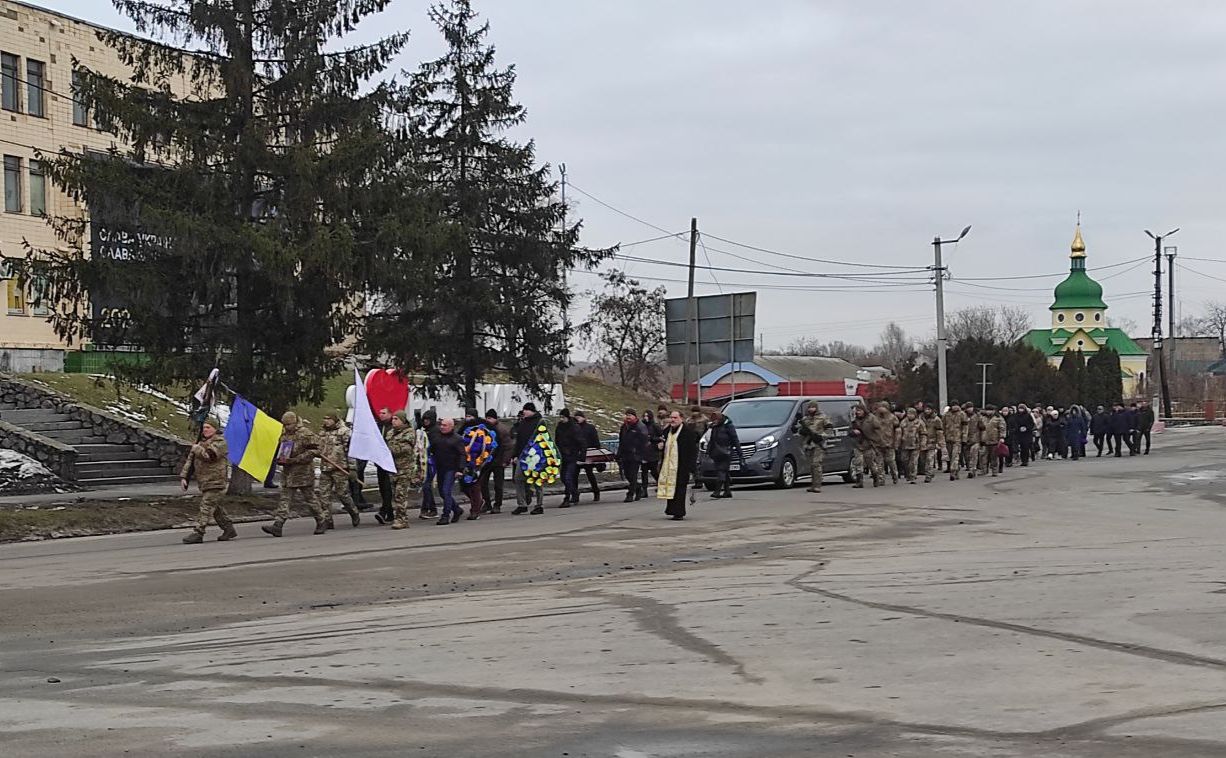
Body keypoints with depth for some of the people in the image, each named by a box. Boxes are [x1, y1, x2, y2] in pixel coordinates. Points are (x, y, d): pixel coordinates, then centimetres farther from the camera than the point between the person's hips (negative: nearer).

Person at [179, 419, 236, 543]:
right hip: (204, 482, 9)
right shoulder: (201, 443, 19)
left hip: (215, 481, -9)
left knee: (206, 507, -12)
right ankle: (229, 529, 21)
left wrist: (197, 449, -8)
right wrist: (183, 476, 7)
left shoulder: (220, 442, -6)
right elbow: (190, 461, 17)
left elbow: (209, 455, -24)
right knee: (216, 508, 13)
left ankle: (198, 533, -15)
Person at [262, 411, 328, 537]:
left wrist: (295, 460, -21)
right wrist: (280, 459, 2)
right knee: (284, 498, -1)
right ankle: (277, 525, -8)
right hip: (288, 472, 6)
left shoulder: (305, 434, -10)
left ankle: (322, 522, 18)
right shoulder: (283, 435, 13)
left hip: (303, 471, -6)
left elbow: (313, 451, -15)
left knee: (310, 496, 4)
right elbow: (279, 450, 26)